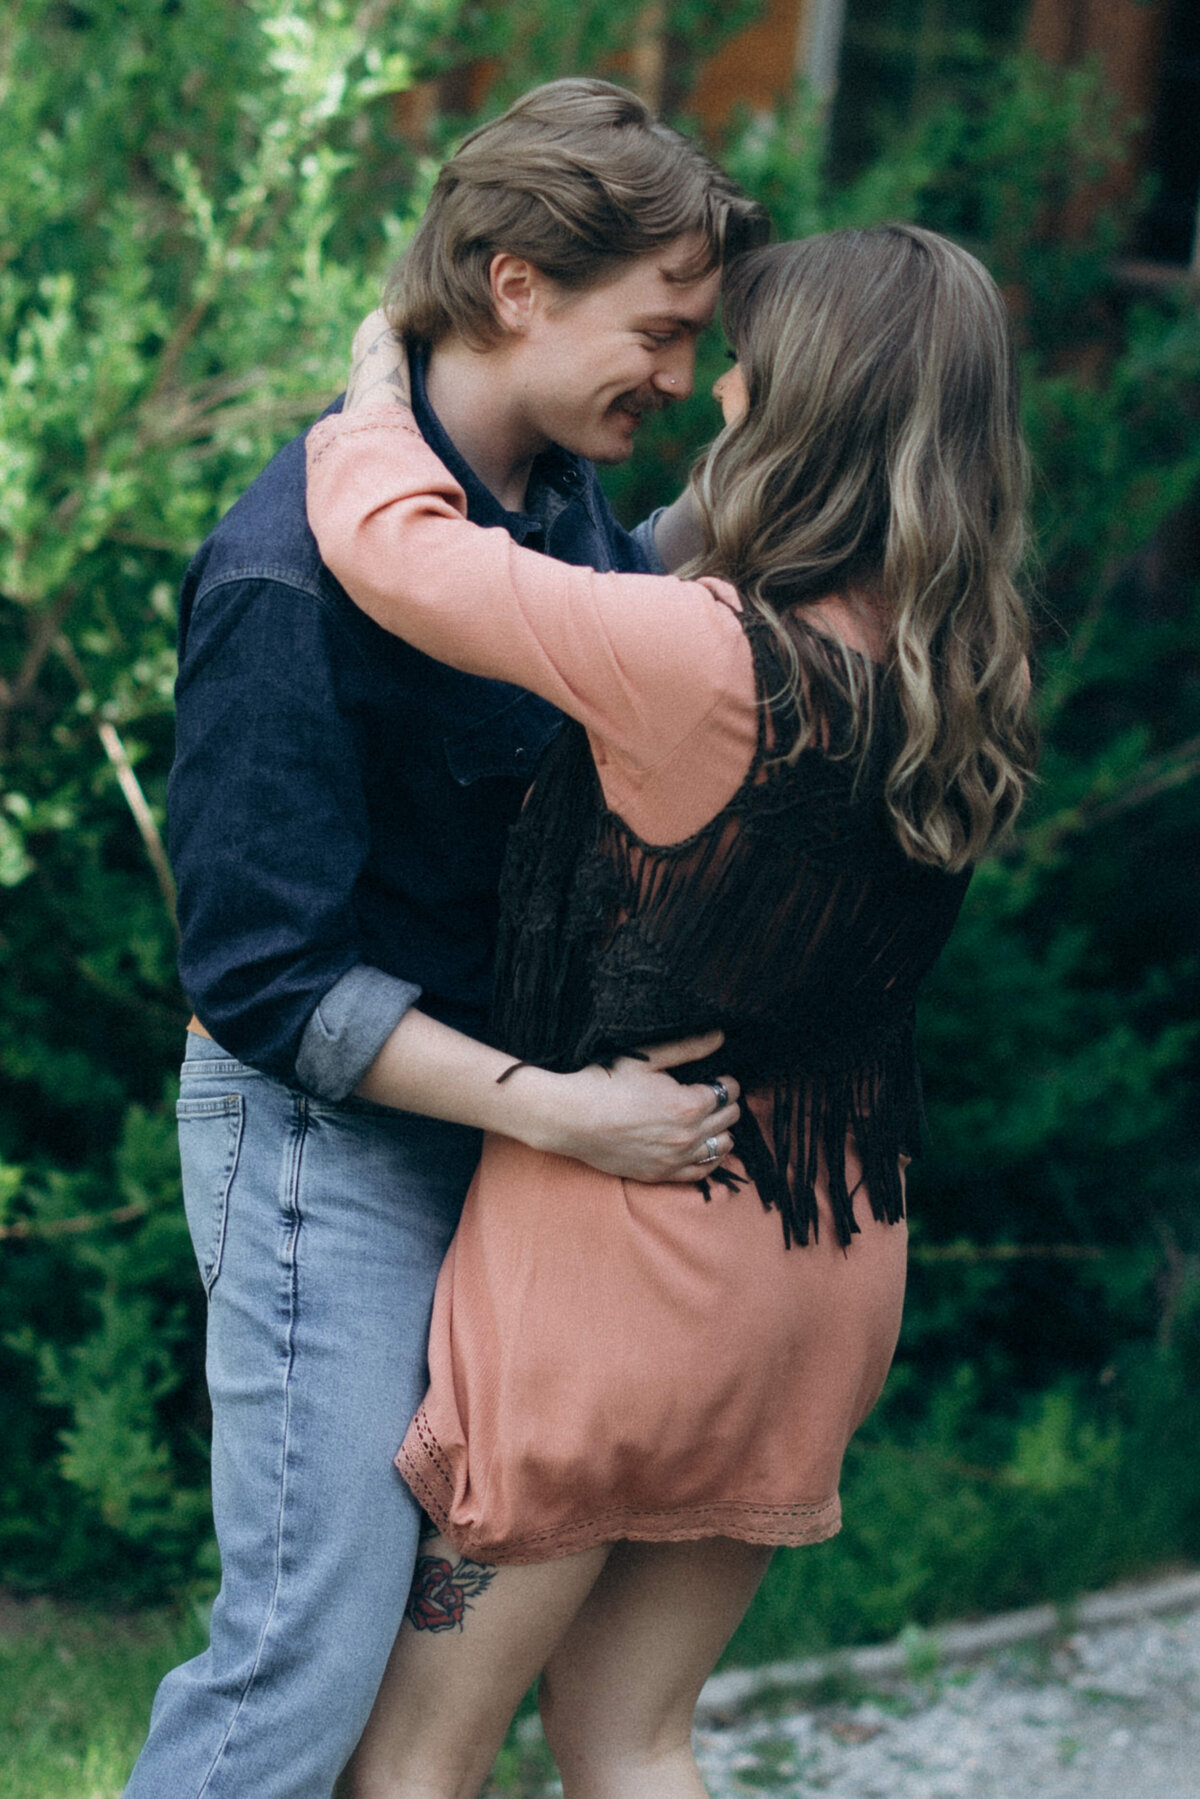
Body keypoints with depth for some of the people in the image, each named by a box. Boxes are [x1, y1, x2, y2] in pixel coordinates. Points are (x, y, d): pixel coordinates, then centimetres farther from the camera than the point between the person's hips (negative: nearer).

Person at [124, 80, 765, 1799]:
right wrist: (554, 1107, -25)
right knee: (316, 1644, -8)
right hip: (327, 1138, -8)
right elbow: (262, 973, -20)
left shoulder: (580, 510, 3)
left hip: (508, 1108, 8)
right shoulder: (296, 562, -20)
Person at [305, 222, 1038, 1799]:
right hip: (830, 1270, 7)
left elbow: (387, 540, -19)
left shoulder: (709, 659, -24)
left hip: (629, 1242, -7)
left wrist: (375, 390, 3)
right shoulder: (974, 691, -2)